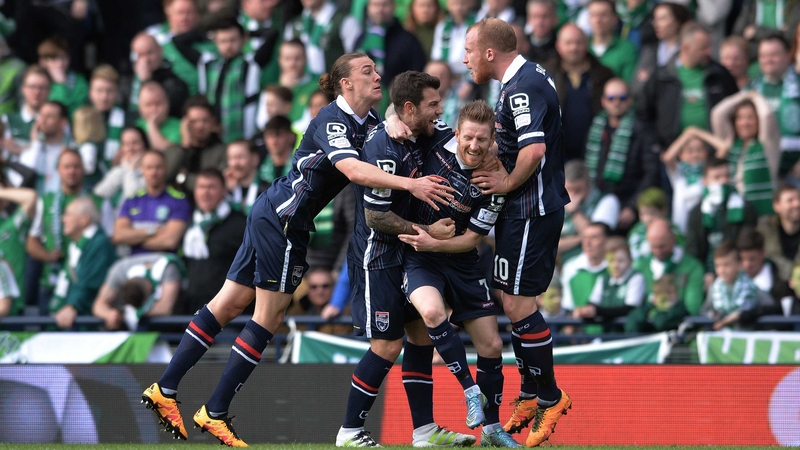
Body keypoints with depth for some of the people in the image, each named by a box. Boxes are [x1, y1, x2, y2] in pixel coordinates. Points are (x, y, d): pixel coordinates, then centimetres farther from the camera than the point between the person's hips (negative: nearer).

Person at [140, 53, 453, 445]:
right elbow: (353, 170, -34)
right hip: (283, 217, -9)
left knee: (228, 305, 10)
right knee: (269, 318, -3)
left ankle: (164, 390, 12)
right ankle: (215, 413, 1)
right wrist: (409, 184, -40)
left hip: (270, 214, 9)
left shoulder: (371, 122, 8)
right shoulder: (332, 121, -19)